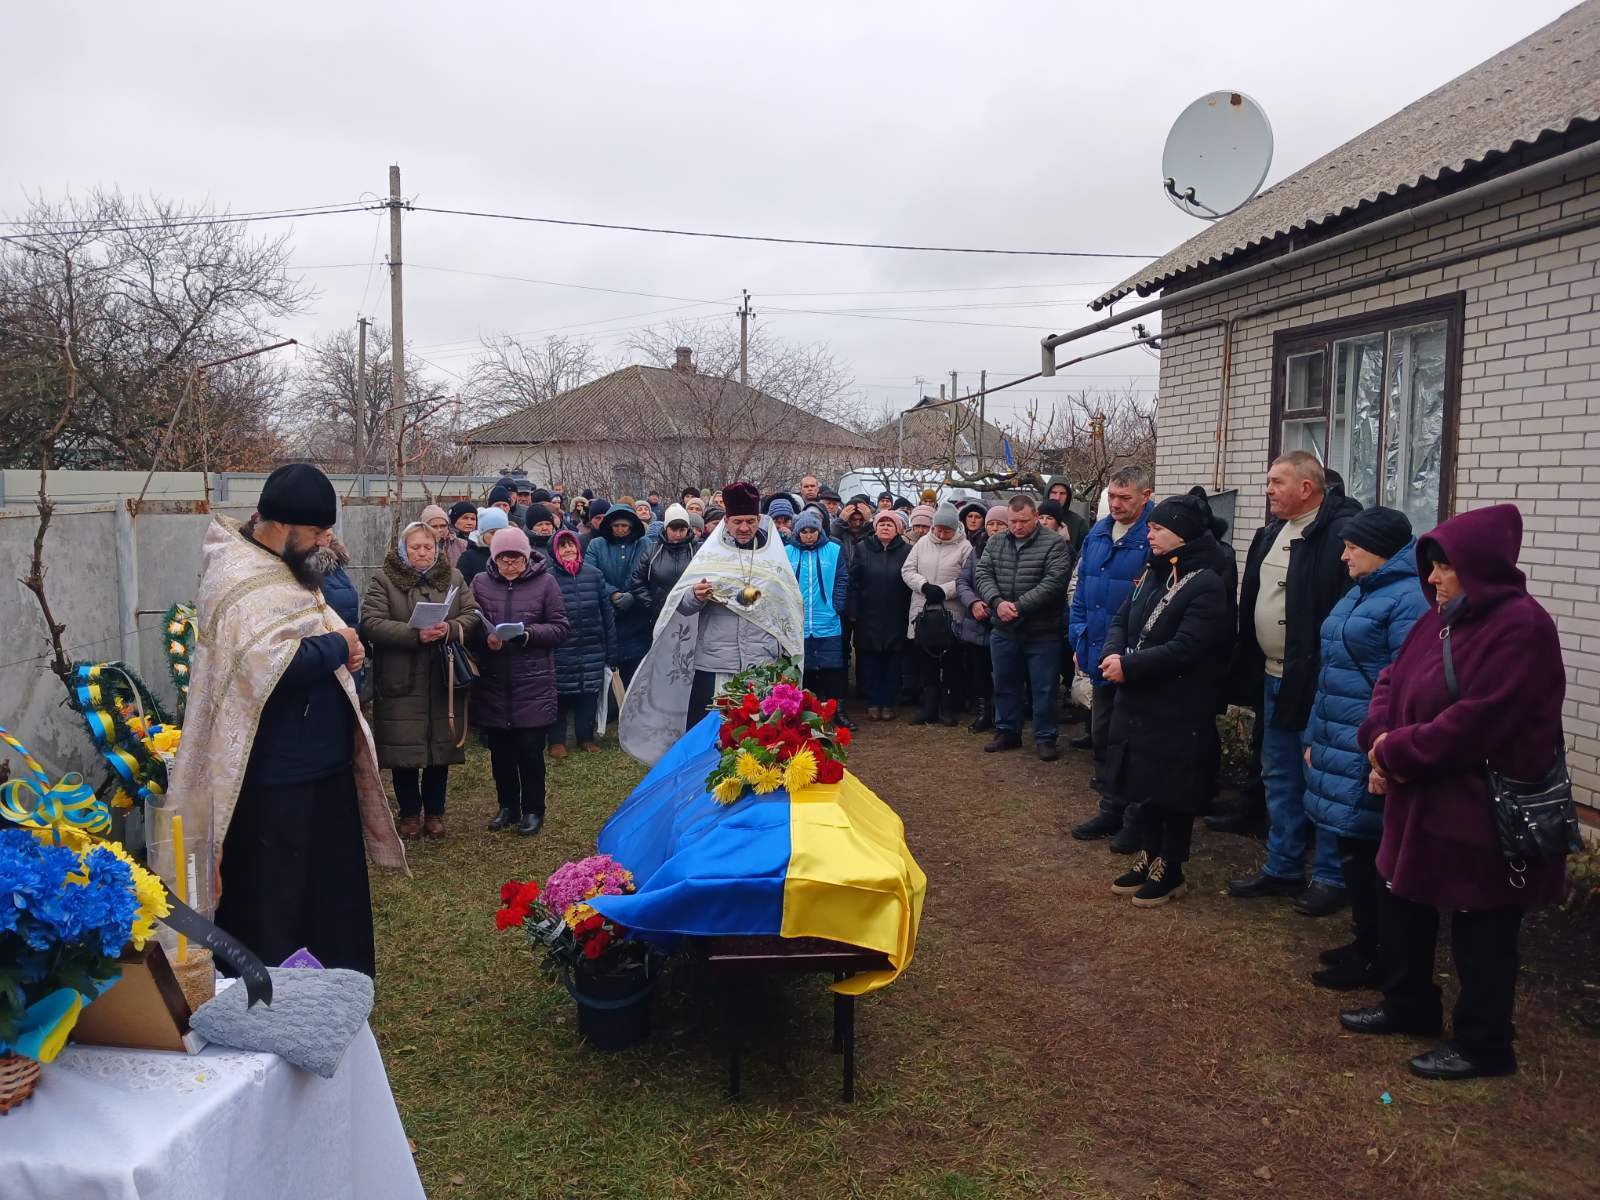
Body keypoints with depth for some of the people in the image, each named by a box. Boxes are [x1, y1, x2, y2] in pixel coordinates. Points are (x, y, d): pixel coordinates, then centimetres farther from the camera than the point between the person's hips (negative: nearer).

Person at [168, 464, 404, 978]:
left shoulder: (281, 568, 11)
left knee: (331, 888, 19)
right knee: (274, 899, 4)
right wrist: (337, 646, -19)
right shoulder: (244, 582, -19)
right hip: (275, 774, -10)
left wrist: (340, 652, 4)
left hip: (320, 762, 10)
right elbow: (271, 664, -34)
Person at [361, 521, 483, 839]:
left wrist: (449, 629, -18)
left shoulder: (453, 577, 9)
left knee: (441, 746, 8)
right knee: (404, 750, 3)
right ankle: (409, 813, 20)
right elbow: (372, 623, -12)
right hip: (401, 682, -2)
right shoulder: (383, 580, -1)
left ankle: (434, 812, 23)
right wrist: (415, 635, -22)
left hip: (444, 681, 3)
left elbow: (472, 615, 3)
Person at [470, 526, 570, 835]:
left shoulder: (544, 582, -1)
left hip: (533, 681, -2)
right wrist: (485, 638, -16)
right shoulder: (480, 583, 4)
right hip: (492, 681, 3)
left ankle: (533, 810, 19)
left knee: (530, 748, 2)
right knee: (499, 749, 11)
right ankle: (507, 806, 28)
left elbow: (560, 627, -3)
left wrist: (527, 633, -18)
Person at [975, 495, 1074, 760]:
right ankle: (1007, 731, 29)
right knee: (1004, 684, 15)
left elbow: (1054, 582, -18)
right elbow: (982, 574, 0)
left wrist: (1019, 606, -22)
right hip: (1003, 630, 4)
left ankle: (1045, 737, 16)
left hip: (1042, 632, -4)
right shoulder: (995, 543, 7)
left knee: (1044, 688, 3)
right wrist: (997, 601, -19)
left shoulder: (1054, 545, -8)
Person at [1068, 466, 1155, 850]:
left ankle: (1137, 820, 18)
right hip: (1100, 655, 8)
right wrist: (1080, 639, 9)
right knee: (1102, 736, 17)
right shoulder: (1097, 533, 8)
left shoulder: (1154, 535, -16)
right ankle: (1111, 810, 31)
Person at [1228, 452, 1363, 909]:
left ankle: (1330, 877, 17)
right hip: (1275, 678, 9)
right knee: (1279, 777, 17)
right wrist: (1249, 671, 15)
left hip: (1319, 682, -9)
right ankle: (1282, 868, 30)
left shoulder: (1343, 533, -18)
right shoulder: (1272, 532, 12)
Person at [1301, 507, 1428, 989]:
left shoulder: (1410, 599, -15)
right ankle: (1365, 943, 27)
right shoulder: (1359, 593, 15)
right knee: (1352, 847, 15)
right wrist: (1316, 737, 20)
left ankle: (1372, 958, 12)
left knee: (1364, 850, -1)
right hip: (1341, 745, 9)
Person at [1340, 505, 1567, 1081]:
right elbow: (1393, 681, 9)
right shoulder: (1440, 617, 8)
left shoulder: (1520, 626, -20)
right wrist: (1381, 741, -10)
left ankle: (1483, 1045, 22)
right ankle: (1409, 1006, 38)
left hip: (1483, 812, -9)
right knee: (1401, 910, 20)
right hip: (1420, 802, 9)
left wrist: (1397, 751, -18)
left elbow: (1476, 722, -27)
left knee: (1481, 933, 6)